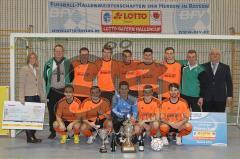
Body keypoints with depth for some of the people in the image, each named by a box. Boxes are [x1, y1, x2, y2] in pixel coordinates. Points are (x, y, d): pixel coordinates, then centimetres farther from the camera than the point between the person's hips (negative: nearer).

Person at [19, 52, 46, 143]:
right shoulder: (24, 69, -1)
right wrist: (21, 98, -13)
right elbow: (21, 85, -6)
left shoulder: (37, 70, 16)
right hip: (28, 96, -6)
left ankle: (33, 136, 13)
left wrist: (42, 97, 14)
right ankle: (29, 137, 3)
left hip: (37, 96, 6)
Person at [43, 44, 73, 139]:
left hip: (64, 91, -1)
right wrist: (47, 89, 7)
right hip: (52, 91, 1)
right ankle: (52, 132, 15)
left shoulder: (68, 64, 3)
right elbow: (45, 77, 12)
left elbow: (72, 77, 9)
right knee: (51, 112, 4)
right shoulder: (48, 64, 7)